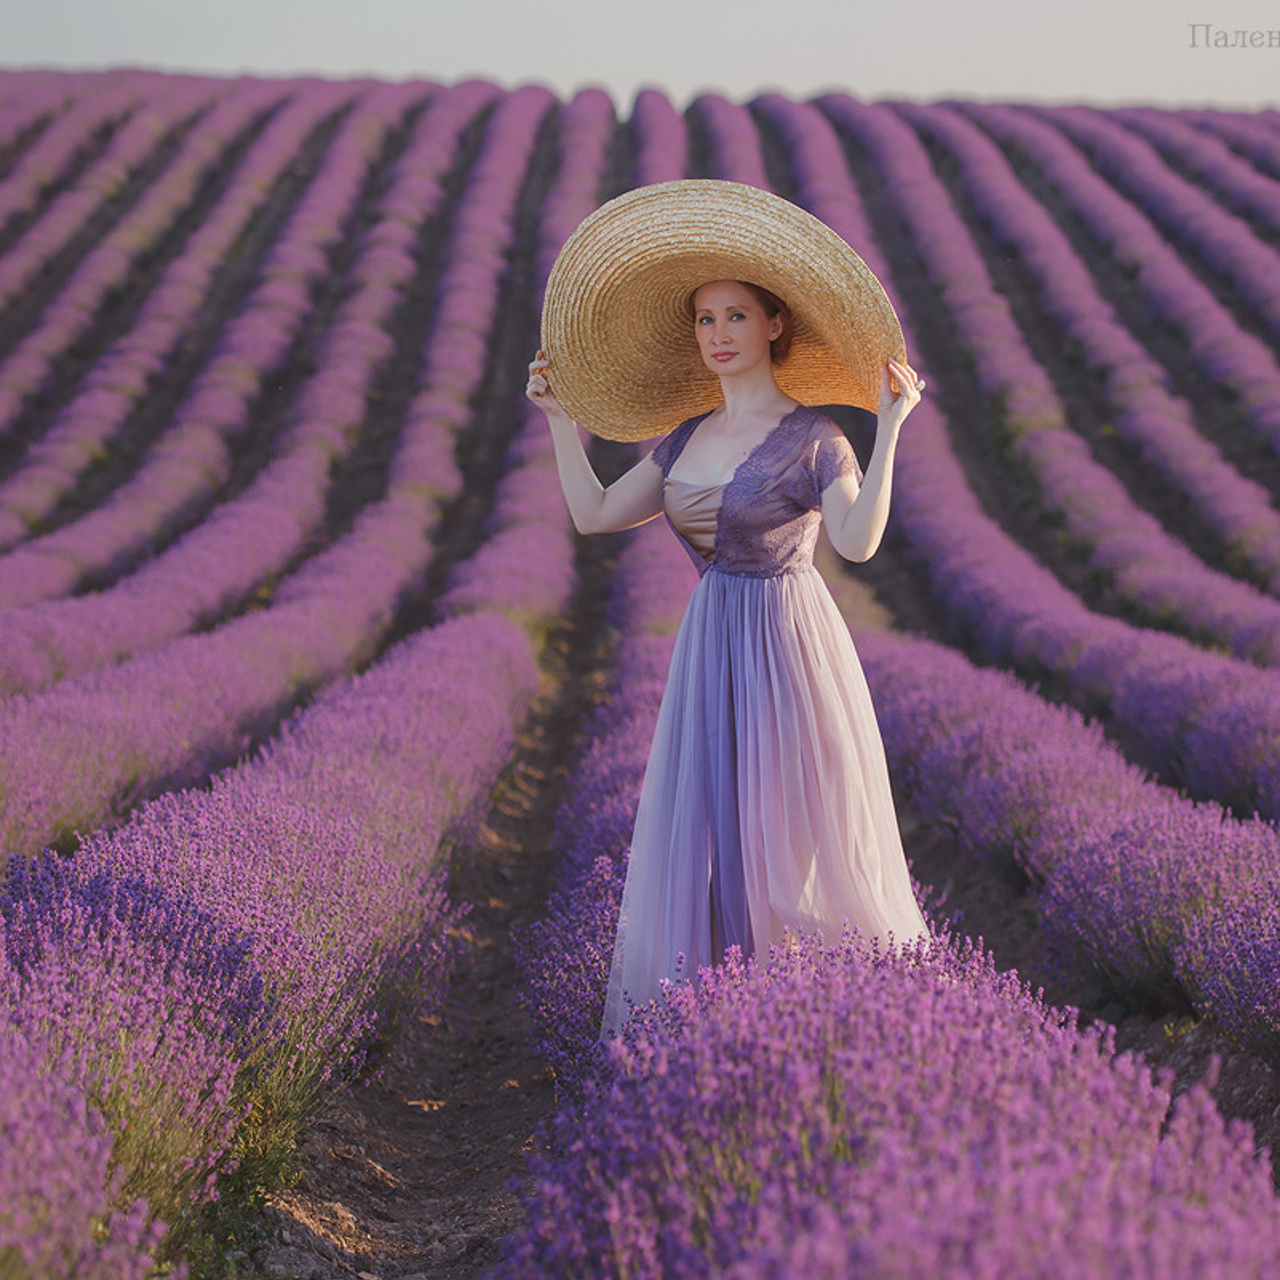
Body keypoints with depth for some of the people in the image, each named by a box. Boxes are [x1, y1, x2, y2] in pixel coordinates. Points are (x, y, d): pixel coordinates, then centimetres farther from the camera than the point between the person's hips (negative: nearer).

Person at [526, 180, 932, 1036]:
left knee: (798, 840, 0)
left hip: (788, 646, -6)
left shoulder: (811, 438, -10)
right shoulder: (687, 438, 9)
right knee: (700, 832, 7)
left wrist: (889, 428, -32)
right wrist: (563, 418, 12)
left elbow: (859, 541, -27)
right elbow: (594, 516, 11)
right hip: (710, 646, 6)